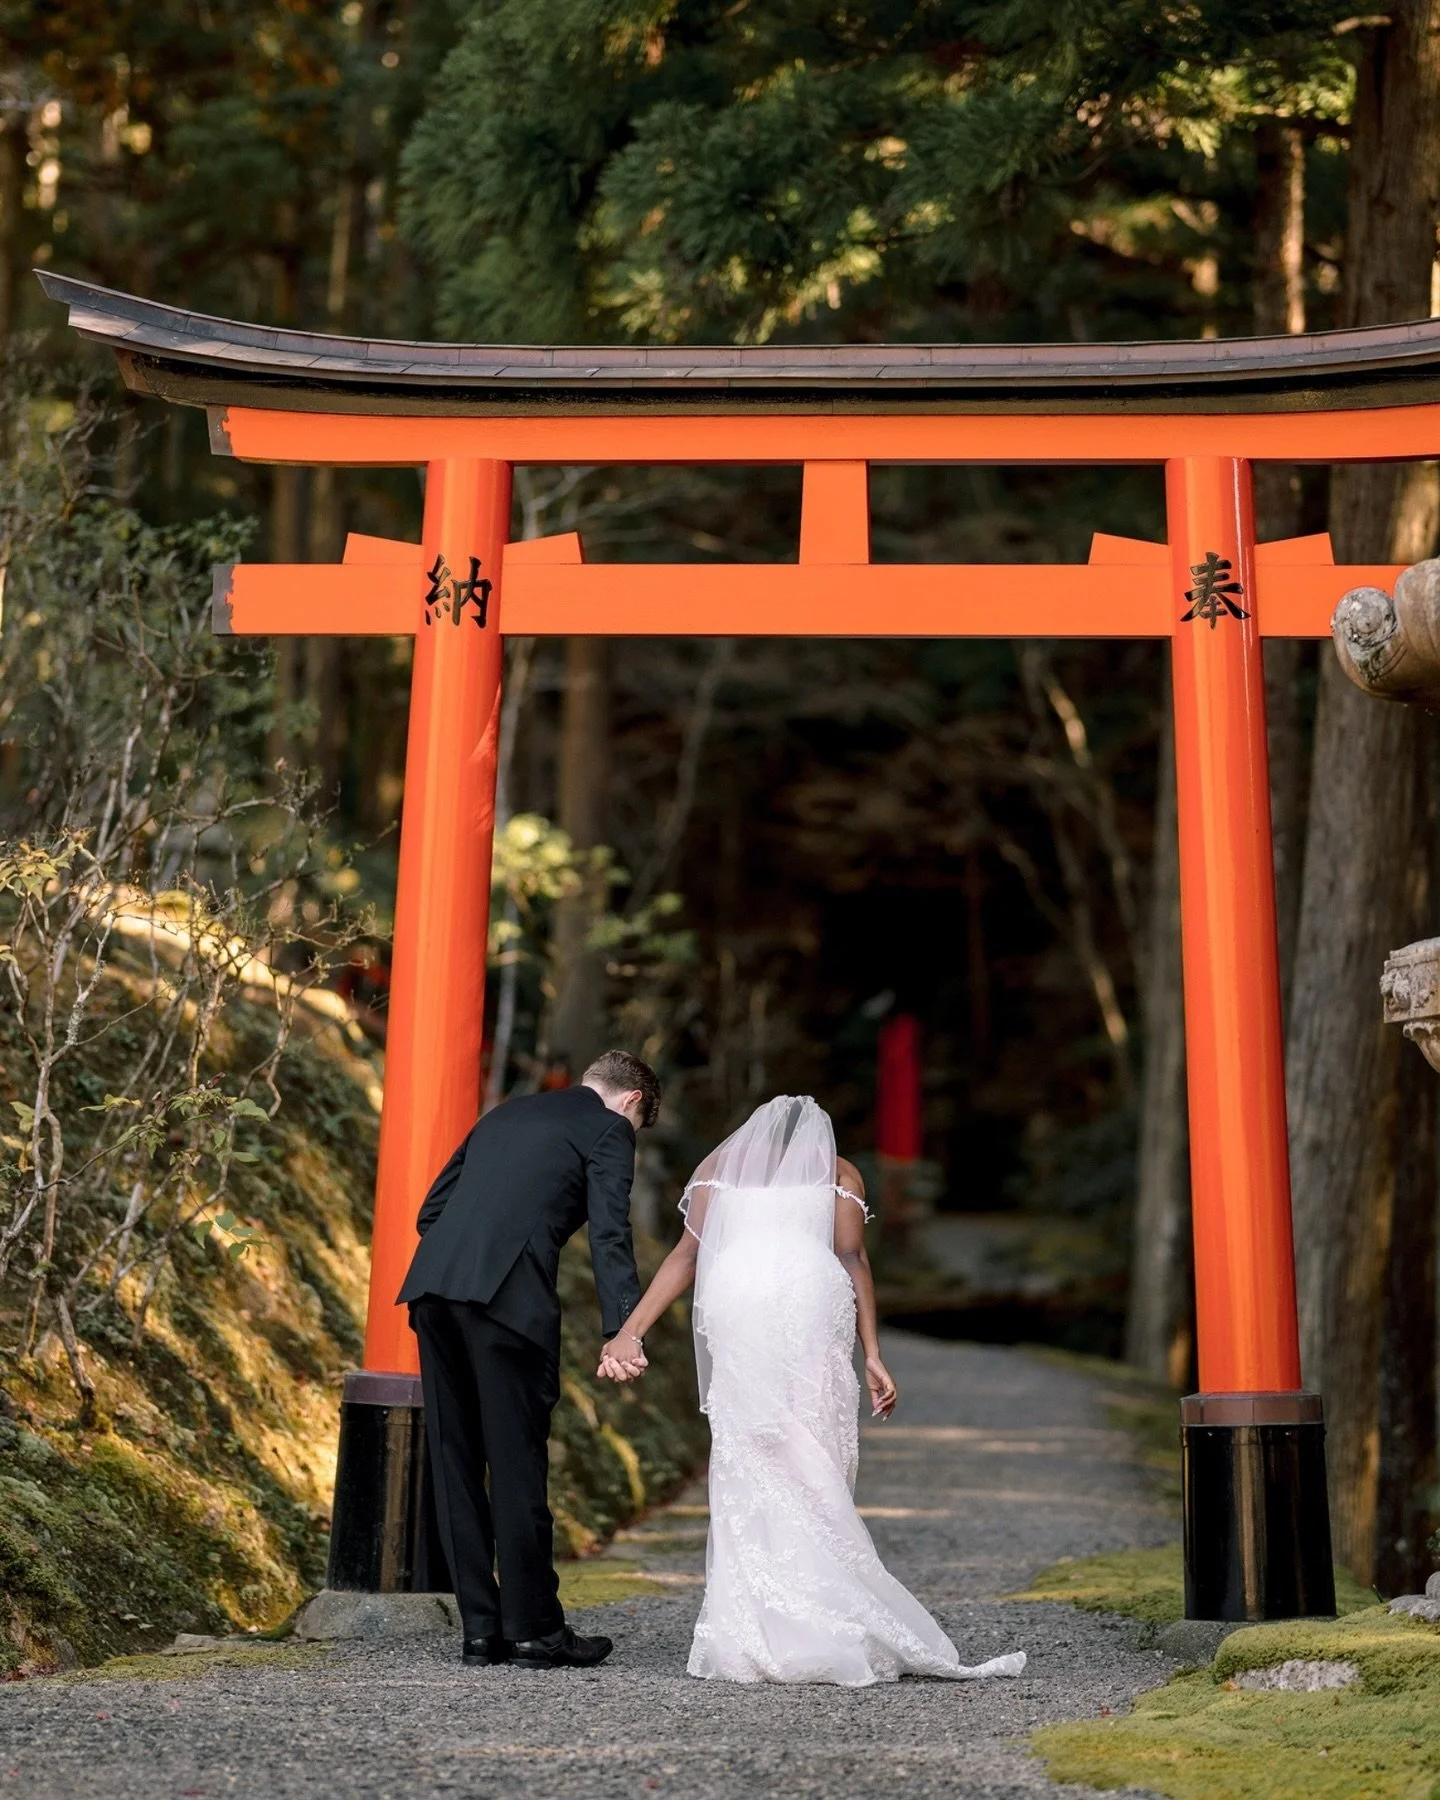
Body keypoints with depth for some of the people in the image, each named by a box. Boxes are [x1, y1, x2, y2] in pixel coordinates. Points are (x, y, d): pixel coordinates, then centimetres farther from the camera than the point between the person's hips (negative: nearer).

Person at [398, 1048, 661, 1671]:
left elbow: (431, 1209, 26)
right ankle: (534, 1629, 9)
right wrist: (622, 1330, -13)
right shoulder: (609, 1129, 9)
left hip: (432, 1285, 7)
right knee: (517, 1464, 1)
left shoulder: (505, 1113, 29)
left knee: (456, 1463, 10)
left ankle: (480, 1629, 16)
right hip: (508, 1296, -7)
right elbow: (609, 1234, -6)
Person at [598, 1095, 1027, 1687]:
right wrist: (872, 1356, 7)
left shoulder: (720, 1162, 29)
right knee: (815, 1466, 3)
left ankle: (751, 1636, -2)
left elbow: (688, 1253, 15)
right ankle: (818, 1630, -2)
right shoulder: (837, 1170, 26)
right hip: (811, 1294, -1)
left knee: (747, 1462, 3)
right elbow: (851, 1258, 11)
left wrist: (630, 1332, 10)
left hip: (733, 1297, 1)